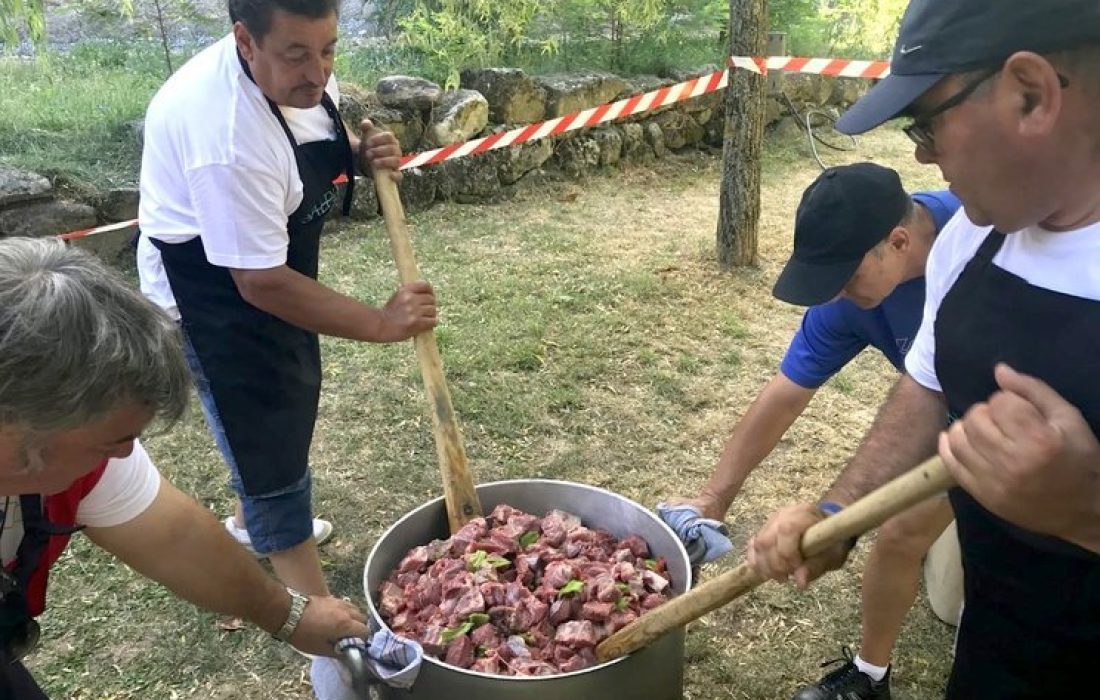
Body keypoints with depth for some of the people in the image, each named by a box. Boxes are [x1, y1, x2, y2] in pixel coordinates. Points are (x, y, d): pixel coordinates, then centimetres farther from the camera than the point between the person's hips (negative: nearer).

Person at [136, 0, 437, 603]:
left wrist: (363, 153, -13)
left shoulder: (301, 74, -10)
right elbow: (262, 284, -33)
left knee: (284, 406, 24)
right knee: (270, 440, -5)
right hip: (211, 287, -9)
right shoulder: (228, 132, -36)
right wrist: (381, 323, -28)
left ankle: (250, 523, 51)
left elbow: (323, 149, 11)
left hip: (277, 265, 9)